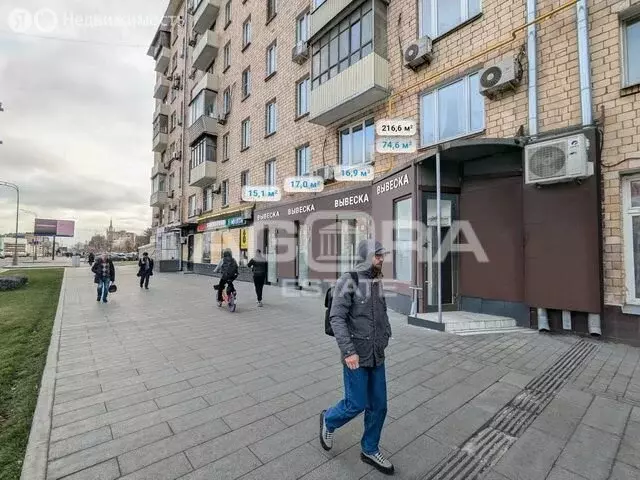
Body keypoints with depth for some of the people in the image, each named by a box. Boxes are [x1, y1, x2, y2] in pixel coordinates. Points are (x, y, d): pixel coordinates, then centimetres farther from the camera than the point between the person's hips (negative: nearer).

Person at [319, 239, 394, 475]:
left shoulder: (377, 282, 4)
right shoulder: (348, 281, -17)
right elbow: (337, 318, -20)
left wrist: (386, 337, 8)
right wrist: (348, 351, -24)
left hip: (377, 355, 6)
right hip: (356, 356, -6)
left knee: (378, 405, 14)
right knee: (356, 404, 5)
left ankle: (370, 450, 37)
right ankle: (329, 420, 37)